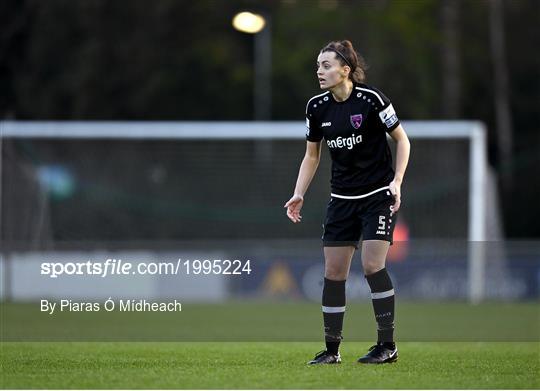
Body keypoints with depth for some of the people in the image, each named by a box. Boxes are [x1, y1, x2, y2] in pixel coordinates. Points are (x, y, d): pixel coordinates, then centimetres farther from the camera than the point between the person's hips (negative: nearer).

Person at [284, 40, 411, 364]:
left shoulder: (371, 99, -14)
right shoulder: (317, 107, 1)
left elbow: (402, 139, -4)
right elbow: (312, 155, 12)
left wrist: (397, 181, -14)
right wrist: (299, 195, 2)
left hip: (379, 195, -5)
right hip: (342, 199, 5)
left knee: (373, 265, -15)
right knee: (333, 272, 1)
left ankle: (388, 345, -4)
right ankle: (332, 350, 10)